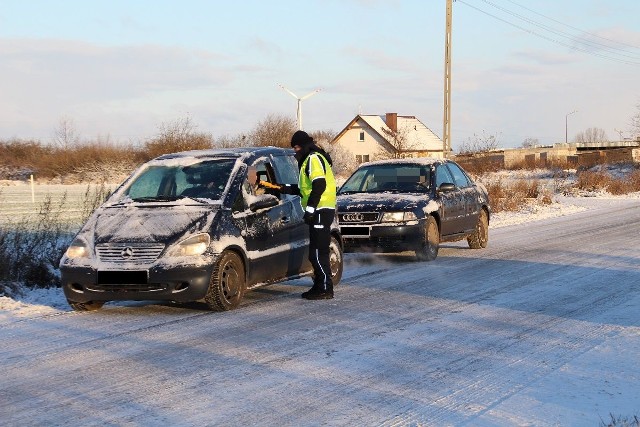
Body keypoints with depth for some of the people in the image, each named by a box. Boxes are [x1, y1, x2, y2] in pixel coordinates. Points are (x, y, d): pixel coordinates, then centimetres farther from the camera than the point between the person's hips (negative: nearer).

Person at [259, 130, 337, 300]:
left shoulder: (314, 159, -10)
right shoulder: (309, 160, 23)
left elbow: (319, 185, -22)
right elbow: (306, 188, 29)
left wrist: (310, 209, -23)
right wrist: (285, 188, 23)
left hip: (321, 211, -11)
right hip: (318, 211, 11)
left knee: (318, 252, -10)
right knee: (317, 252, 13)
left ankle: (326, 289, -8)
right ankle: (319, 286, 18)